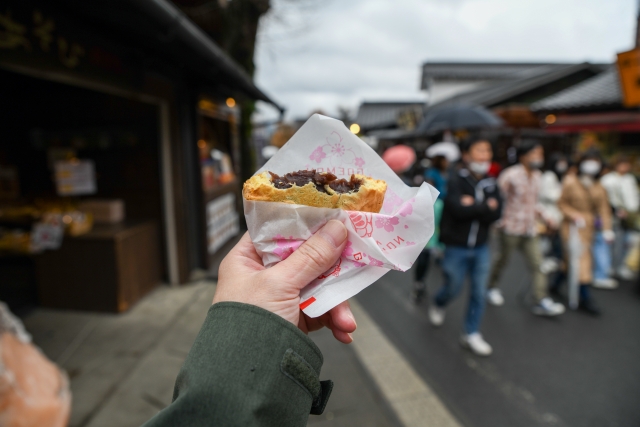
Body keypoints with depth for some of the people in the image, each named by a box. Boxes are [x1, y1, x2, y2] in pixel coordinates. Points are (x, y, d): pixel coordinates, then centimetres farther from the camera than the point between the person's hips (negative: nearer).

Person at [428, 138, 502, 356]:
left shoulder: (491, 185, 2)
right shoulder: (456, 180, -12)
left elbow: (495, 214, -10)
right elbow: (458, 209, -27)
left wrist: (472, 205, -20)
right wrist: (484, 207, -16)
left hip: (481, 248, 4)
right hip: (456, 247, -4)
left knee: (479, 292, 7)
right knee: (453, 288, 9)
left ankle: (471, 334, 23)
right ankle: (437, 304, 43)